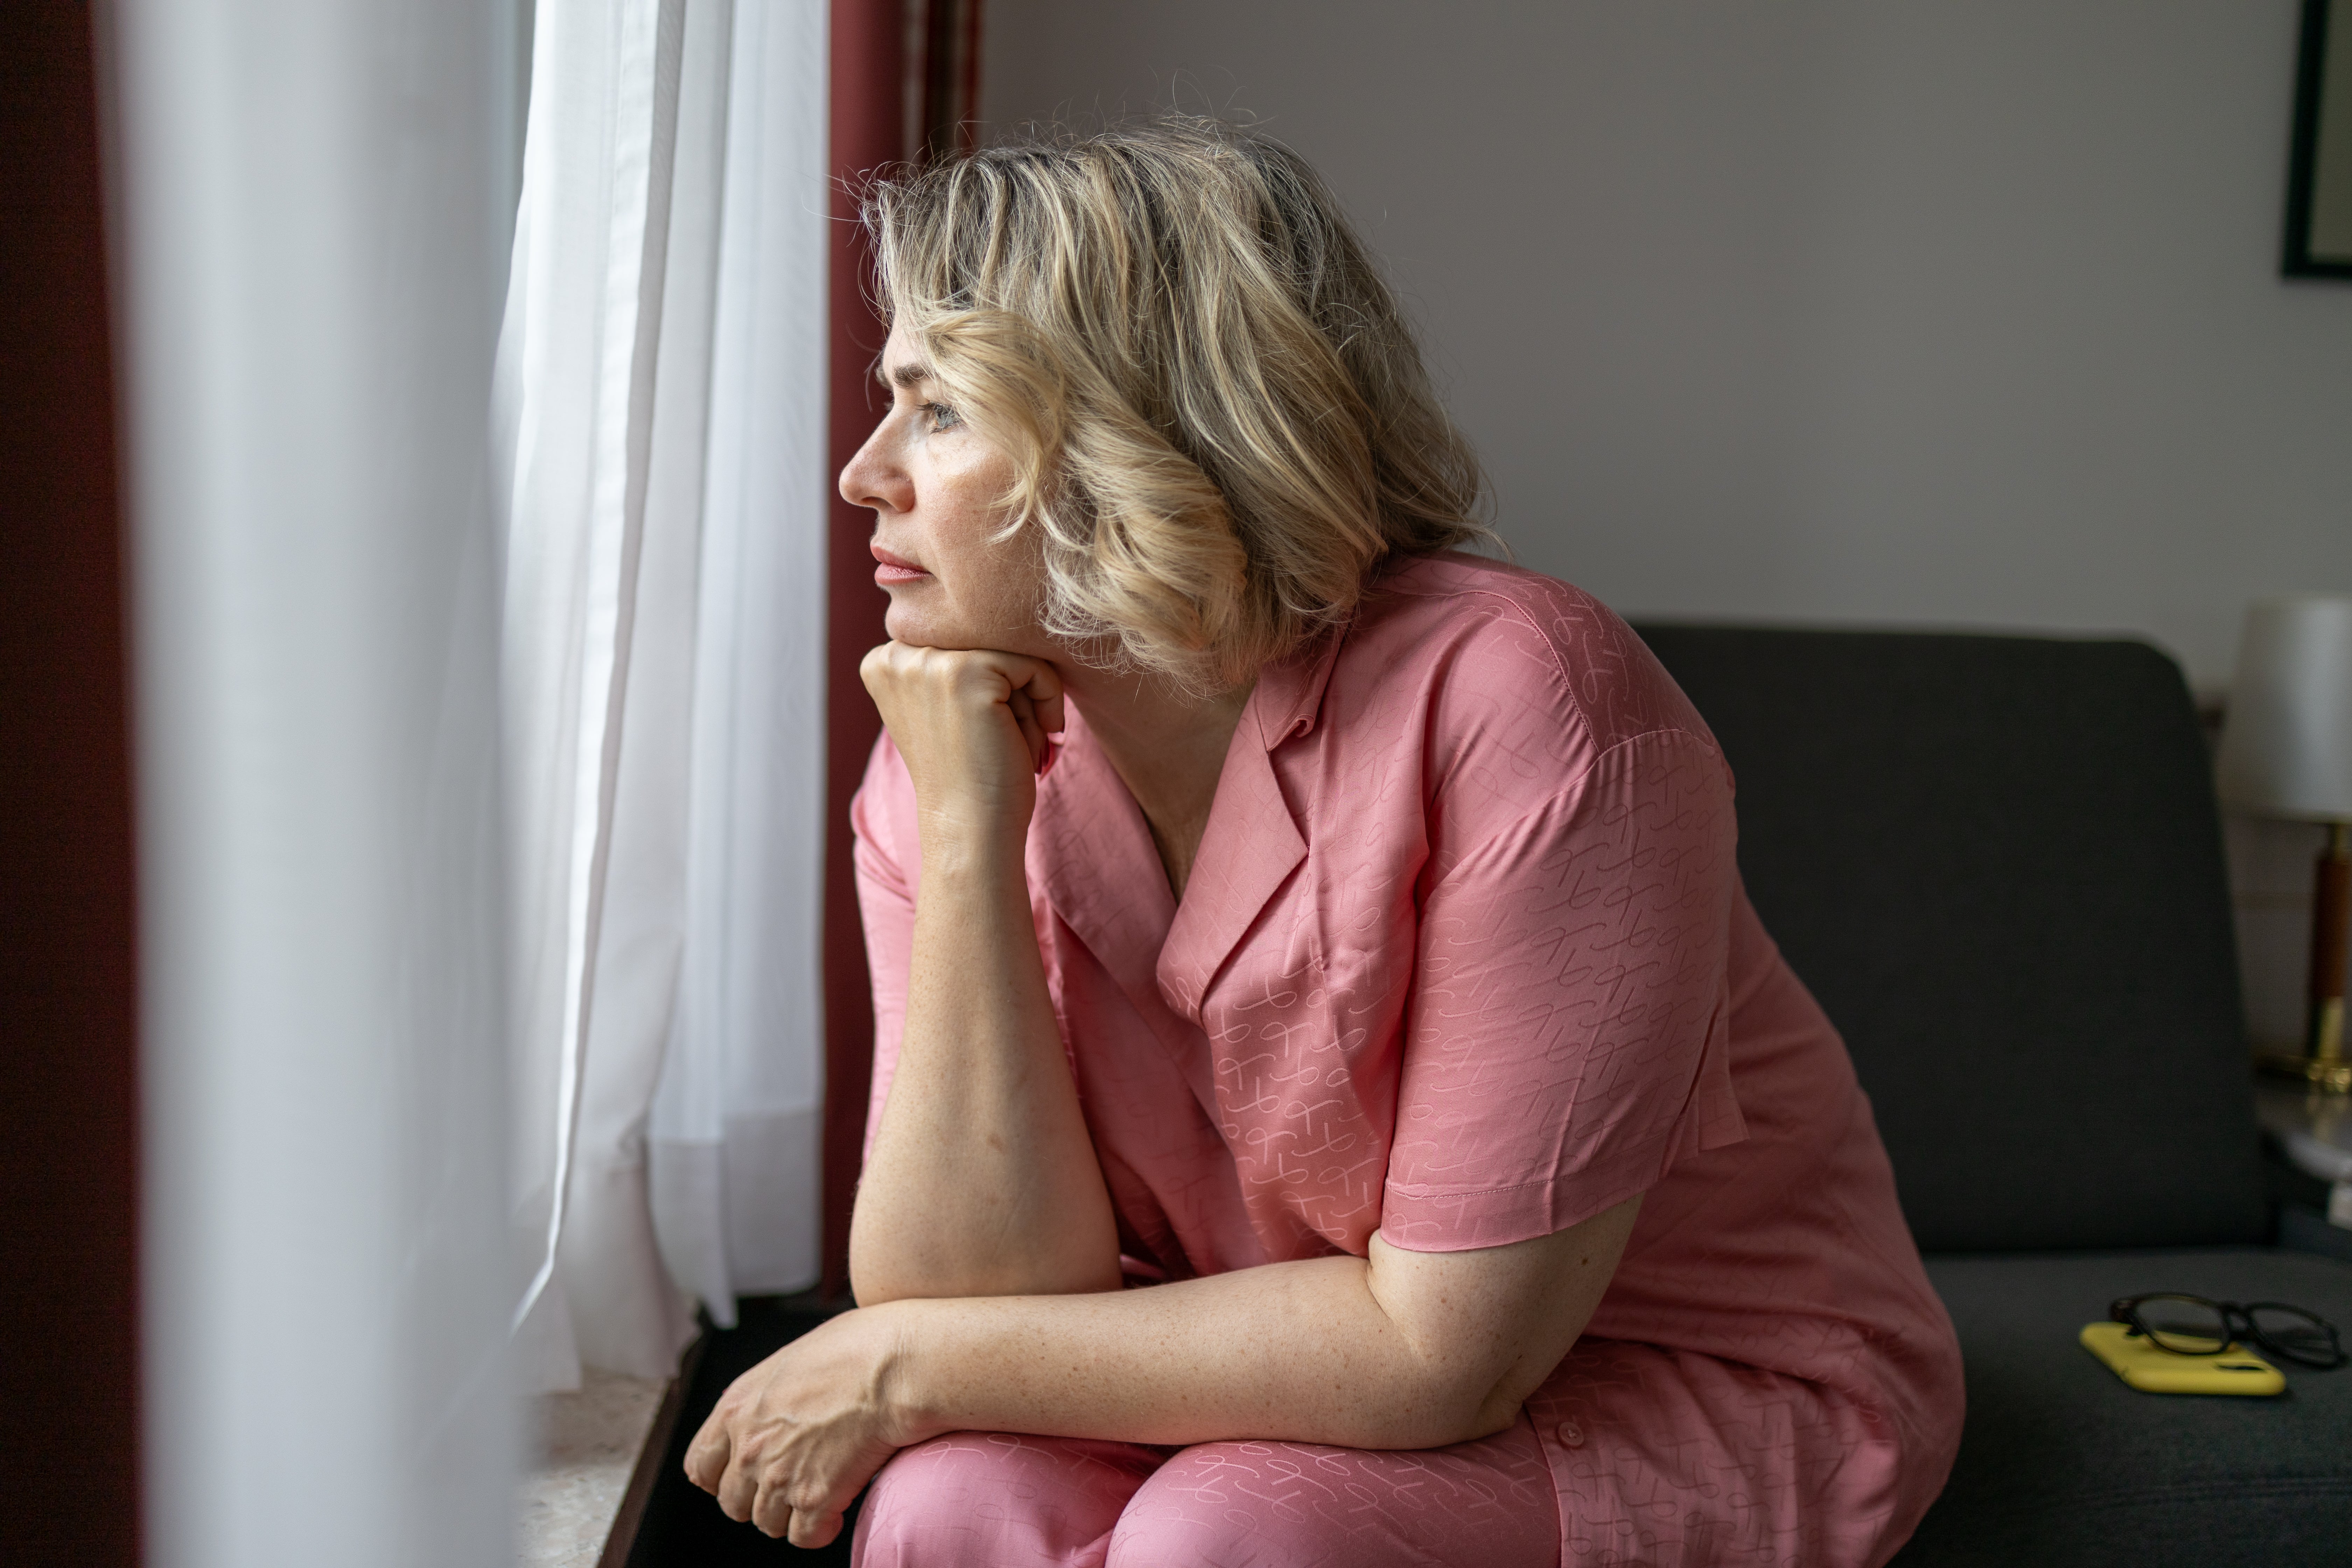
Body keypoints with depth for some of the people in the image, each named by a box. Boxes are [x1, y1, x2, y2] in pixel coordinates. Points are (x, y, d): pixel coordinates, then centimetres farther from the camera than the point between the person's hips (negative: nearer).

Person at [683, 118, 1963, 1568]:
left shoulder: (1516, 701, -26)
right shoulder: (953, 752, -9)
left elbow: (1448, 1347, -24)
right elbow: (981, 1293, -15)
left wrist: (905, 1365, -19)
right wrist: (966, 837, -24)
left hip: (1709, 1387, -3)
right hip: (1261, 1387, 4)